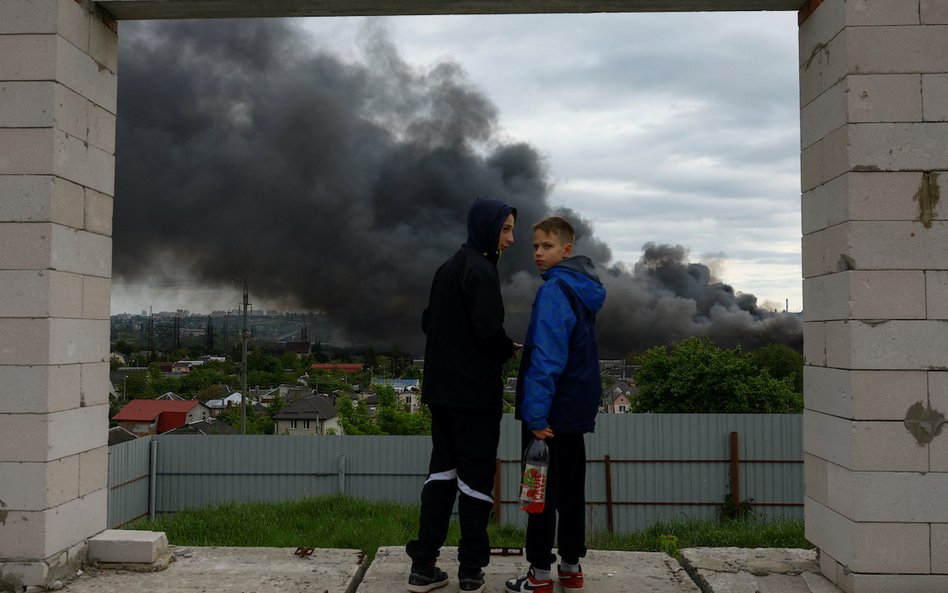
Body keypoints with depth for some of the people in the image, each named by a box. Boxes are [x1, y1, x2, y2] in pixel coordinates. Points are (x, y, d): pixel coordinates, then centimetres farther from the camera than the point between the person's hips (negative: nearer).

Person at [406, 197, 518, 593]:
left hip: (442, 389, 8)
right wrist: (510, 350, -2)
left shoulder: (447, 269, 14)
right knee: (476, 476, 0)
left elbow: (428, 322, 17)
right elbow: (489, 330, -21)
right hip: (476, 393, -8)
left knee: (442, 470, 12)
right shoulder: (481, 270, -13)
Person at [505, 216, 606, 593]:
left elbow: (546, 357, -23)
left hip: (551, 410, -9)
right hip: (578, 409, 9)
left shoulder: (554, 290, -16)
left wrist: (535, 412, -24)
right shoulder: (584, 290, 12)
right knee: (571, 489, 14)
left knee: (541, 490, 0)